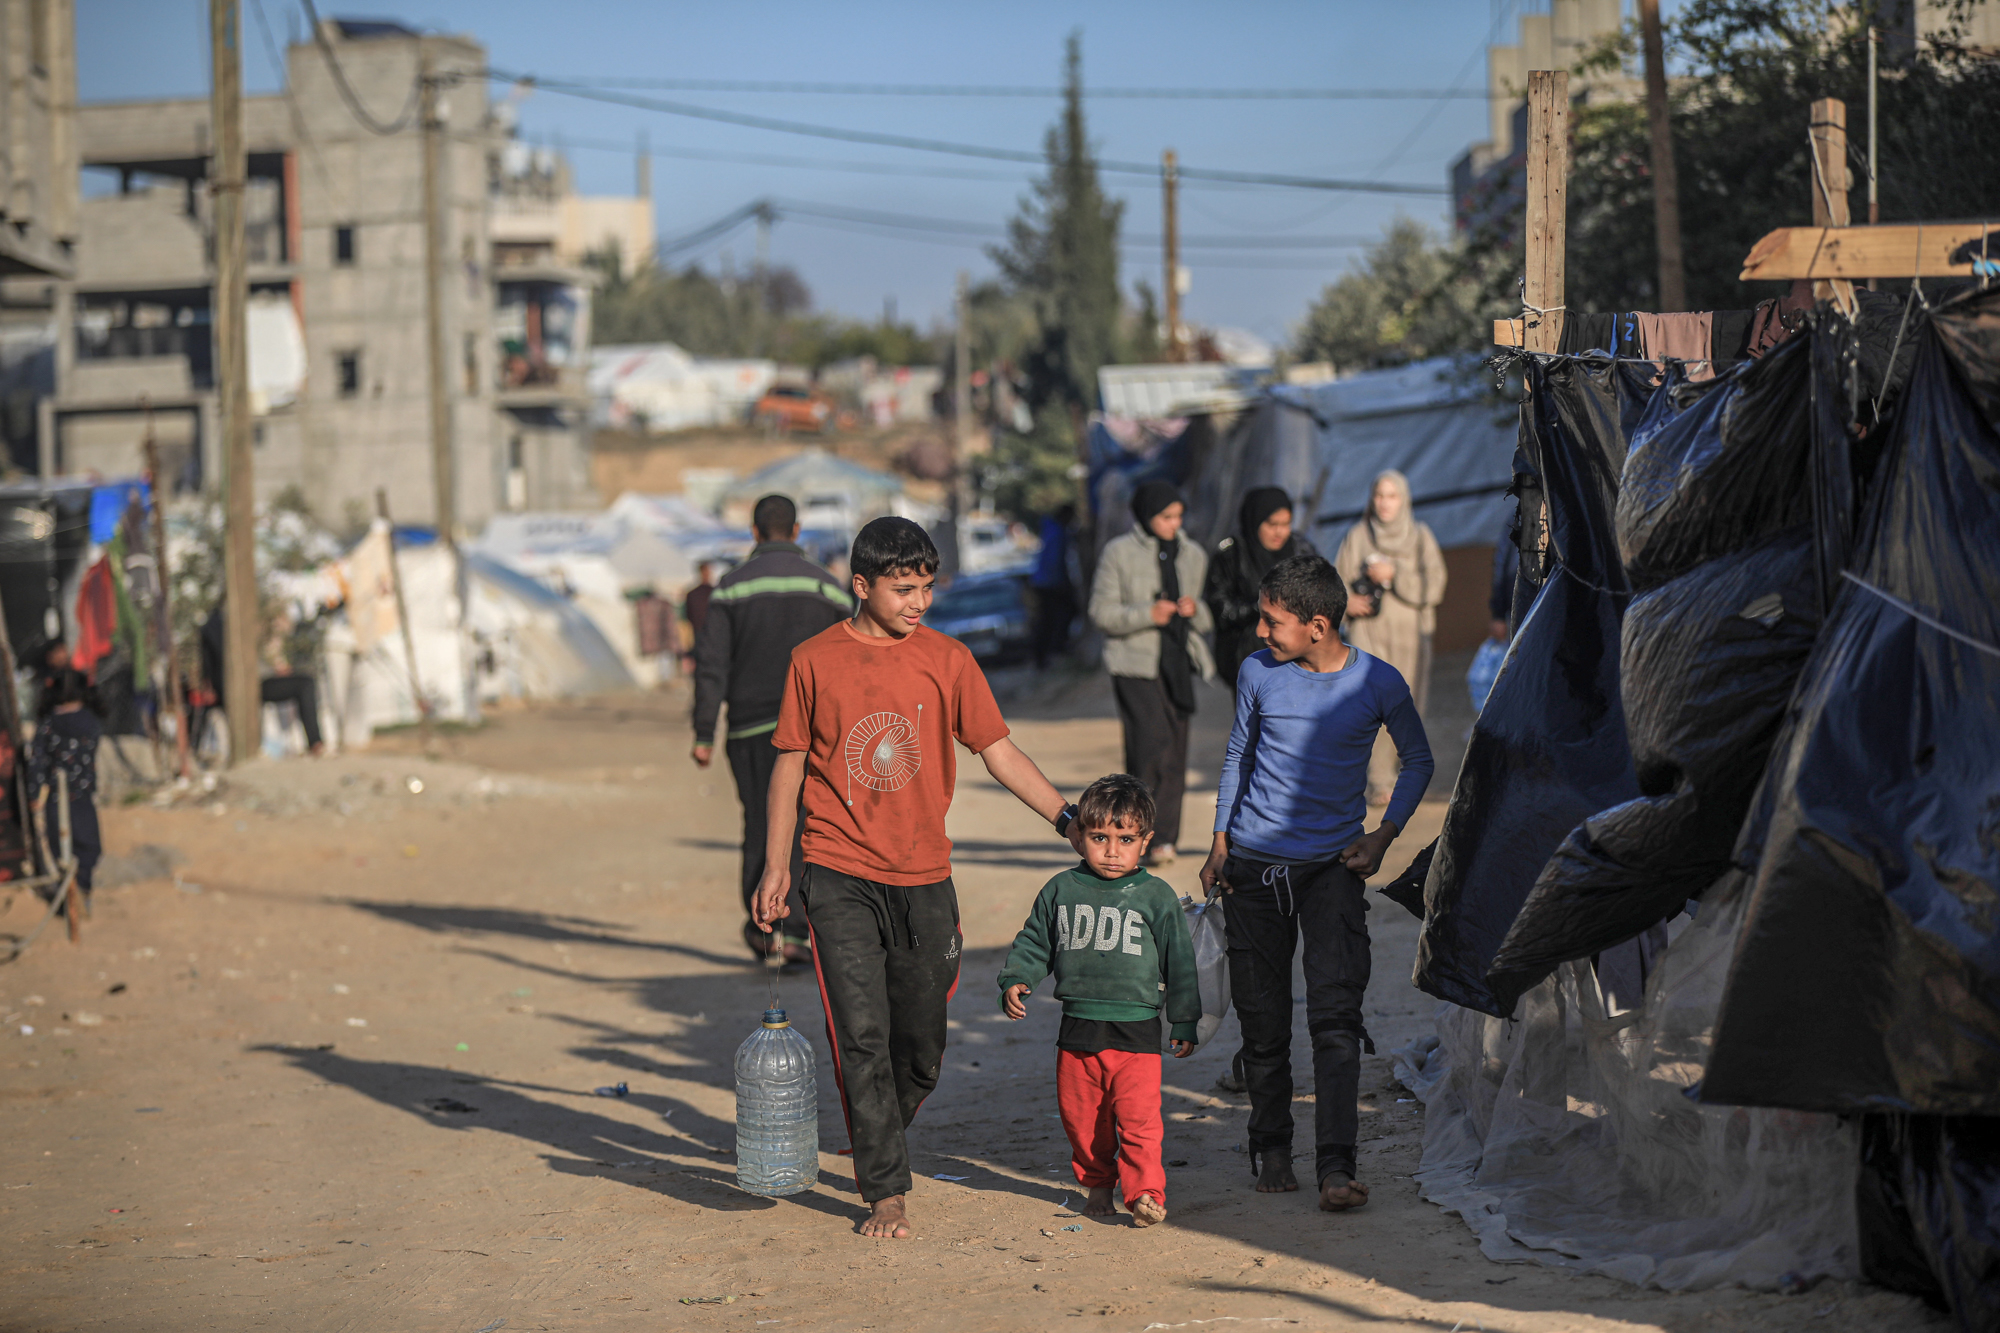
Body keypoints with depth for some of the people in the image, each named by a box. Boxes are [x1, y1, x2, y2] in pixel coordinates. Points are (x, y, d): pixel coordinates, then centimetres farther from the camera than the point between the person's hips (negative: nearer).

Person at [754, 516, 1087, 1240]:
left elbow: (998, 752, 6)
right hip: (840, 878, -2)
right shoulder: (815, 660, 0)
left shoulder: (947, 659, 2)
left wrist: (1067, 819, -4)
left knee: (921, 1048, 8)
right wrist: (775, 867, 6)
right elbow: (791, 764, 7)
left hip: (923, 880, 2)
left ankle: (882, 1141, 35)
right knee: (862, 1036, -9)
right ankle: (885, 1193, -3)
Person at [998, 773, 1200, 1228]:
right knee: (1081, 1117, 9)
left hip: (1136, 1030, -3)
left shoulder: (1156, 897, 1)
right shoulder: (1061, 891, 6)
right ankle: (1096, 1183, 28)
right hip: (1078, 1028, 3)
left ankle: (1146, 1191, -5)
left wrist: (1184, 1021, 7)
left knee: (1138, 1118, -12)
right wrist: (1015, 982, -2)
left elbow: (1178, 960, 7)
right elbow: (1033, 944, 15)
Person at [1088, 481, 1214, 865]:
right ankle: (1149, 837, -13)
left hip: (1178, 663, 5)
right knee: (1151, 743, -18)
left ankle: (1164, 837, 13)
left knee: (1174, 752, 4)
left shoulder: (1193, 556, 14)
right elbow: (1101, 611, -3)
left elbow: (1211, 615, 17)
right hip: (1135, 664, -5)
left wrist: (1196, 611, -7)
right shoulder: (1119, 553, 0)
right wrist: (1148, 614, -17)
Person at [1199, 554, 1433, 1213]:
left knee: (1335, 1015, -15)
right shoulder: (1258, 672, -1)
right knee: (1263, 1018, 6)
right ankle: (1271, 1147, 23)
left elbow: (1418, 760, 9)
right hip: (1255, 861, 2)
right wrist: (1220, 844, 11)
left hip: (1333, 863, -2)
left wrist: (1384, 835, -2)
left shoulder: (1378, 683, -7)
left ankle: (1336, 1165, -18)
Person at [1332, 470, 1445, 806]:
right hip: (1368, 630, -1)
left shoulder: (1420, 537, 4)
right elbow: (1335, 579, 9)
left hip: (1408, 631, 1)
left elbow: (1434, 585, -5)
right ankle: (1380, 782, -15)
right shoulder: (1357, 535, 4)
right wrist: (1346, 601, -11)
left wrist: (1394, 575, -15)